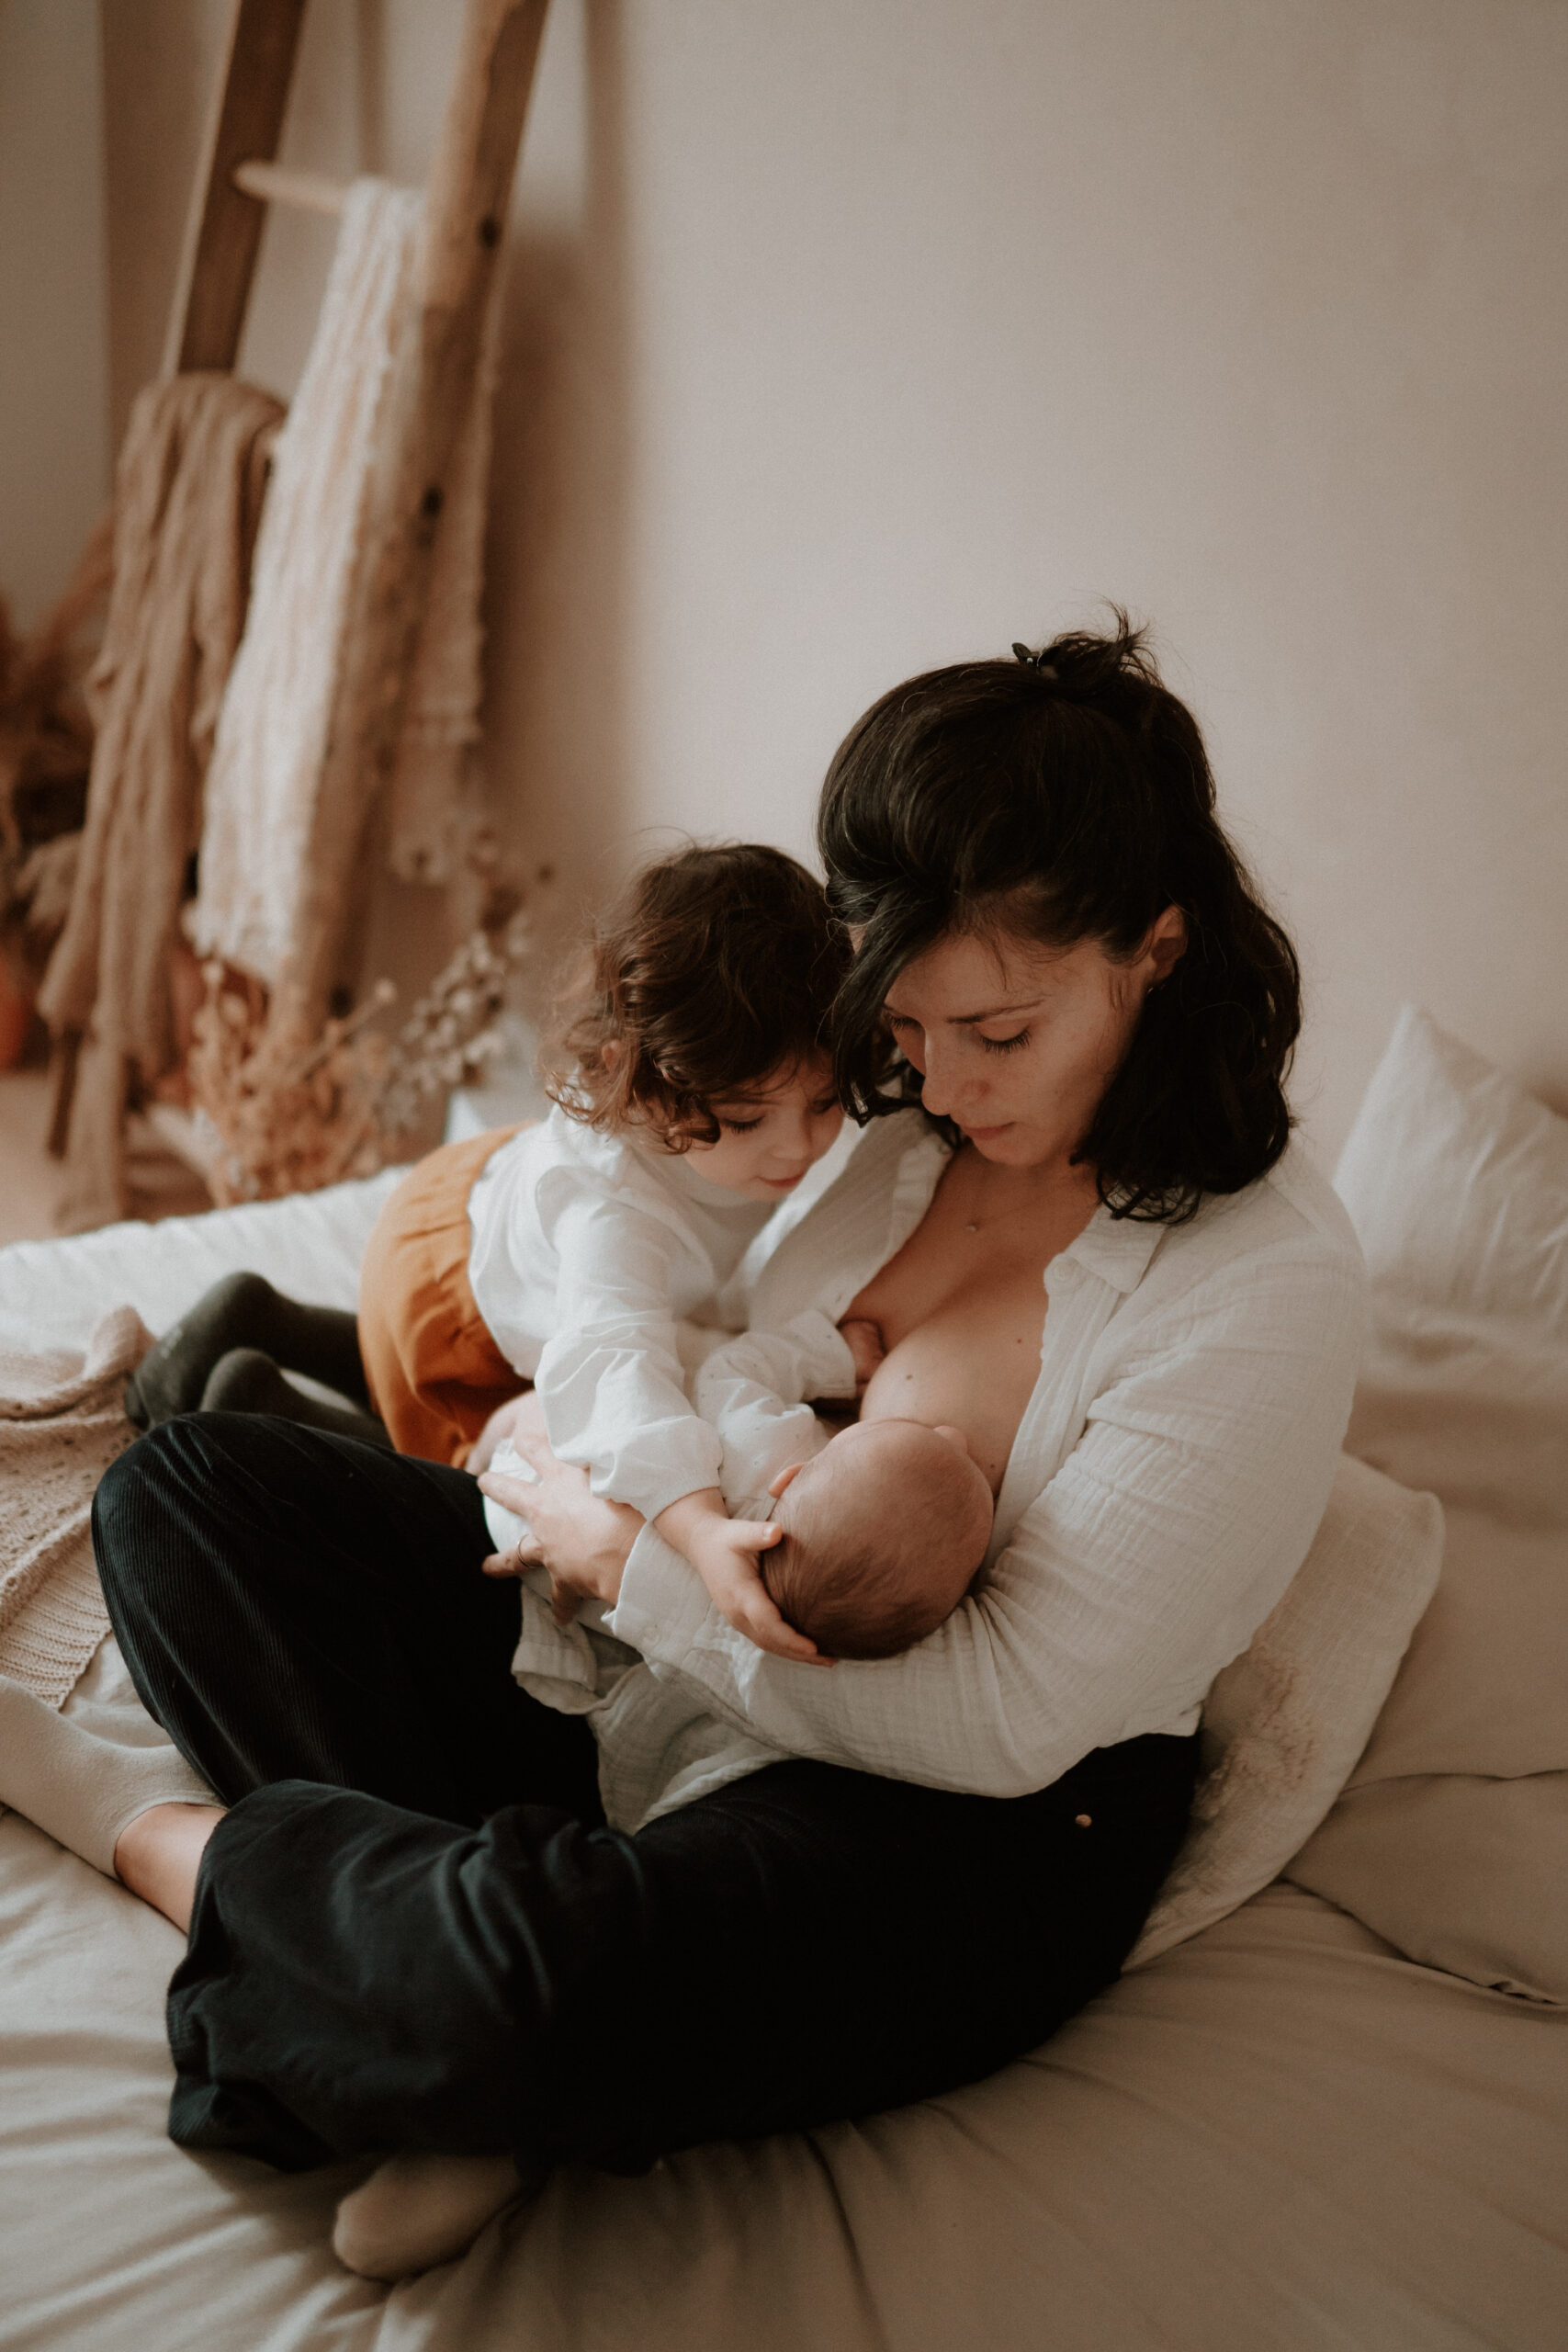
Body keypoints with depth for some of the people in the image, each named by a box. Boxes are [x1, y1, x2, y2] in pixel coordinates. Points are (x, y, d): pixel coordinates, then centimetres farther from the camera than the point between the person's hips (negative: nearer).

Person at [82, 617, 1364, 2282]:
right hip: (671, 1650, 7)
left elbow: (1003, 1719, -22)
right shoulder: (889, 1108, -3)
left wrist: (628, 1561, -18)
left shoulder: (1272, 1283, -21)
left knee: (525, 1994, -37)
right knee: (182, 1488, -3)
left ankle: (216, 1856, -4)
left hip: (977, 1829, -7)